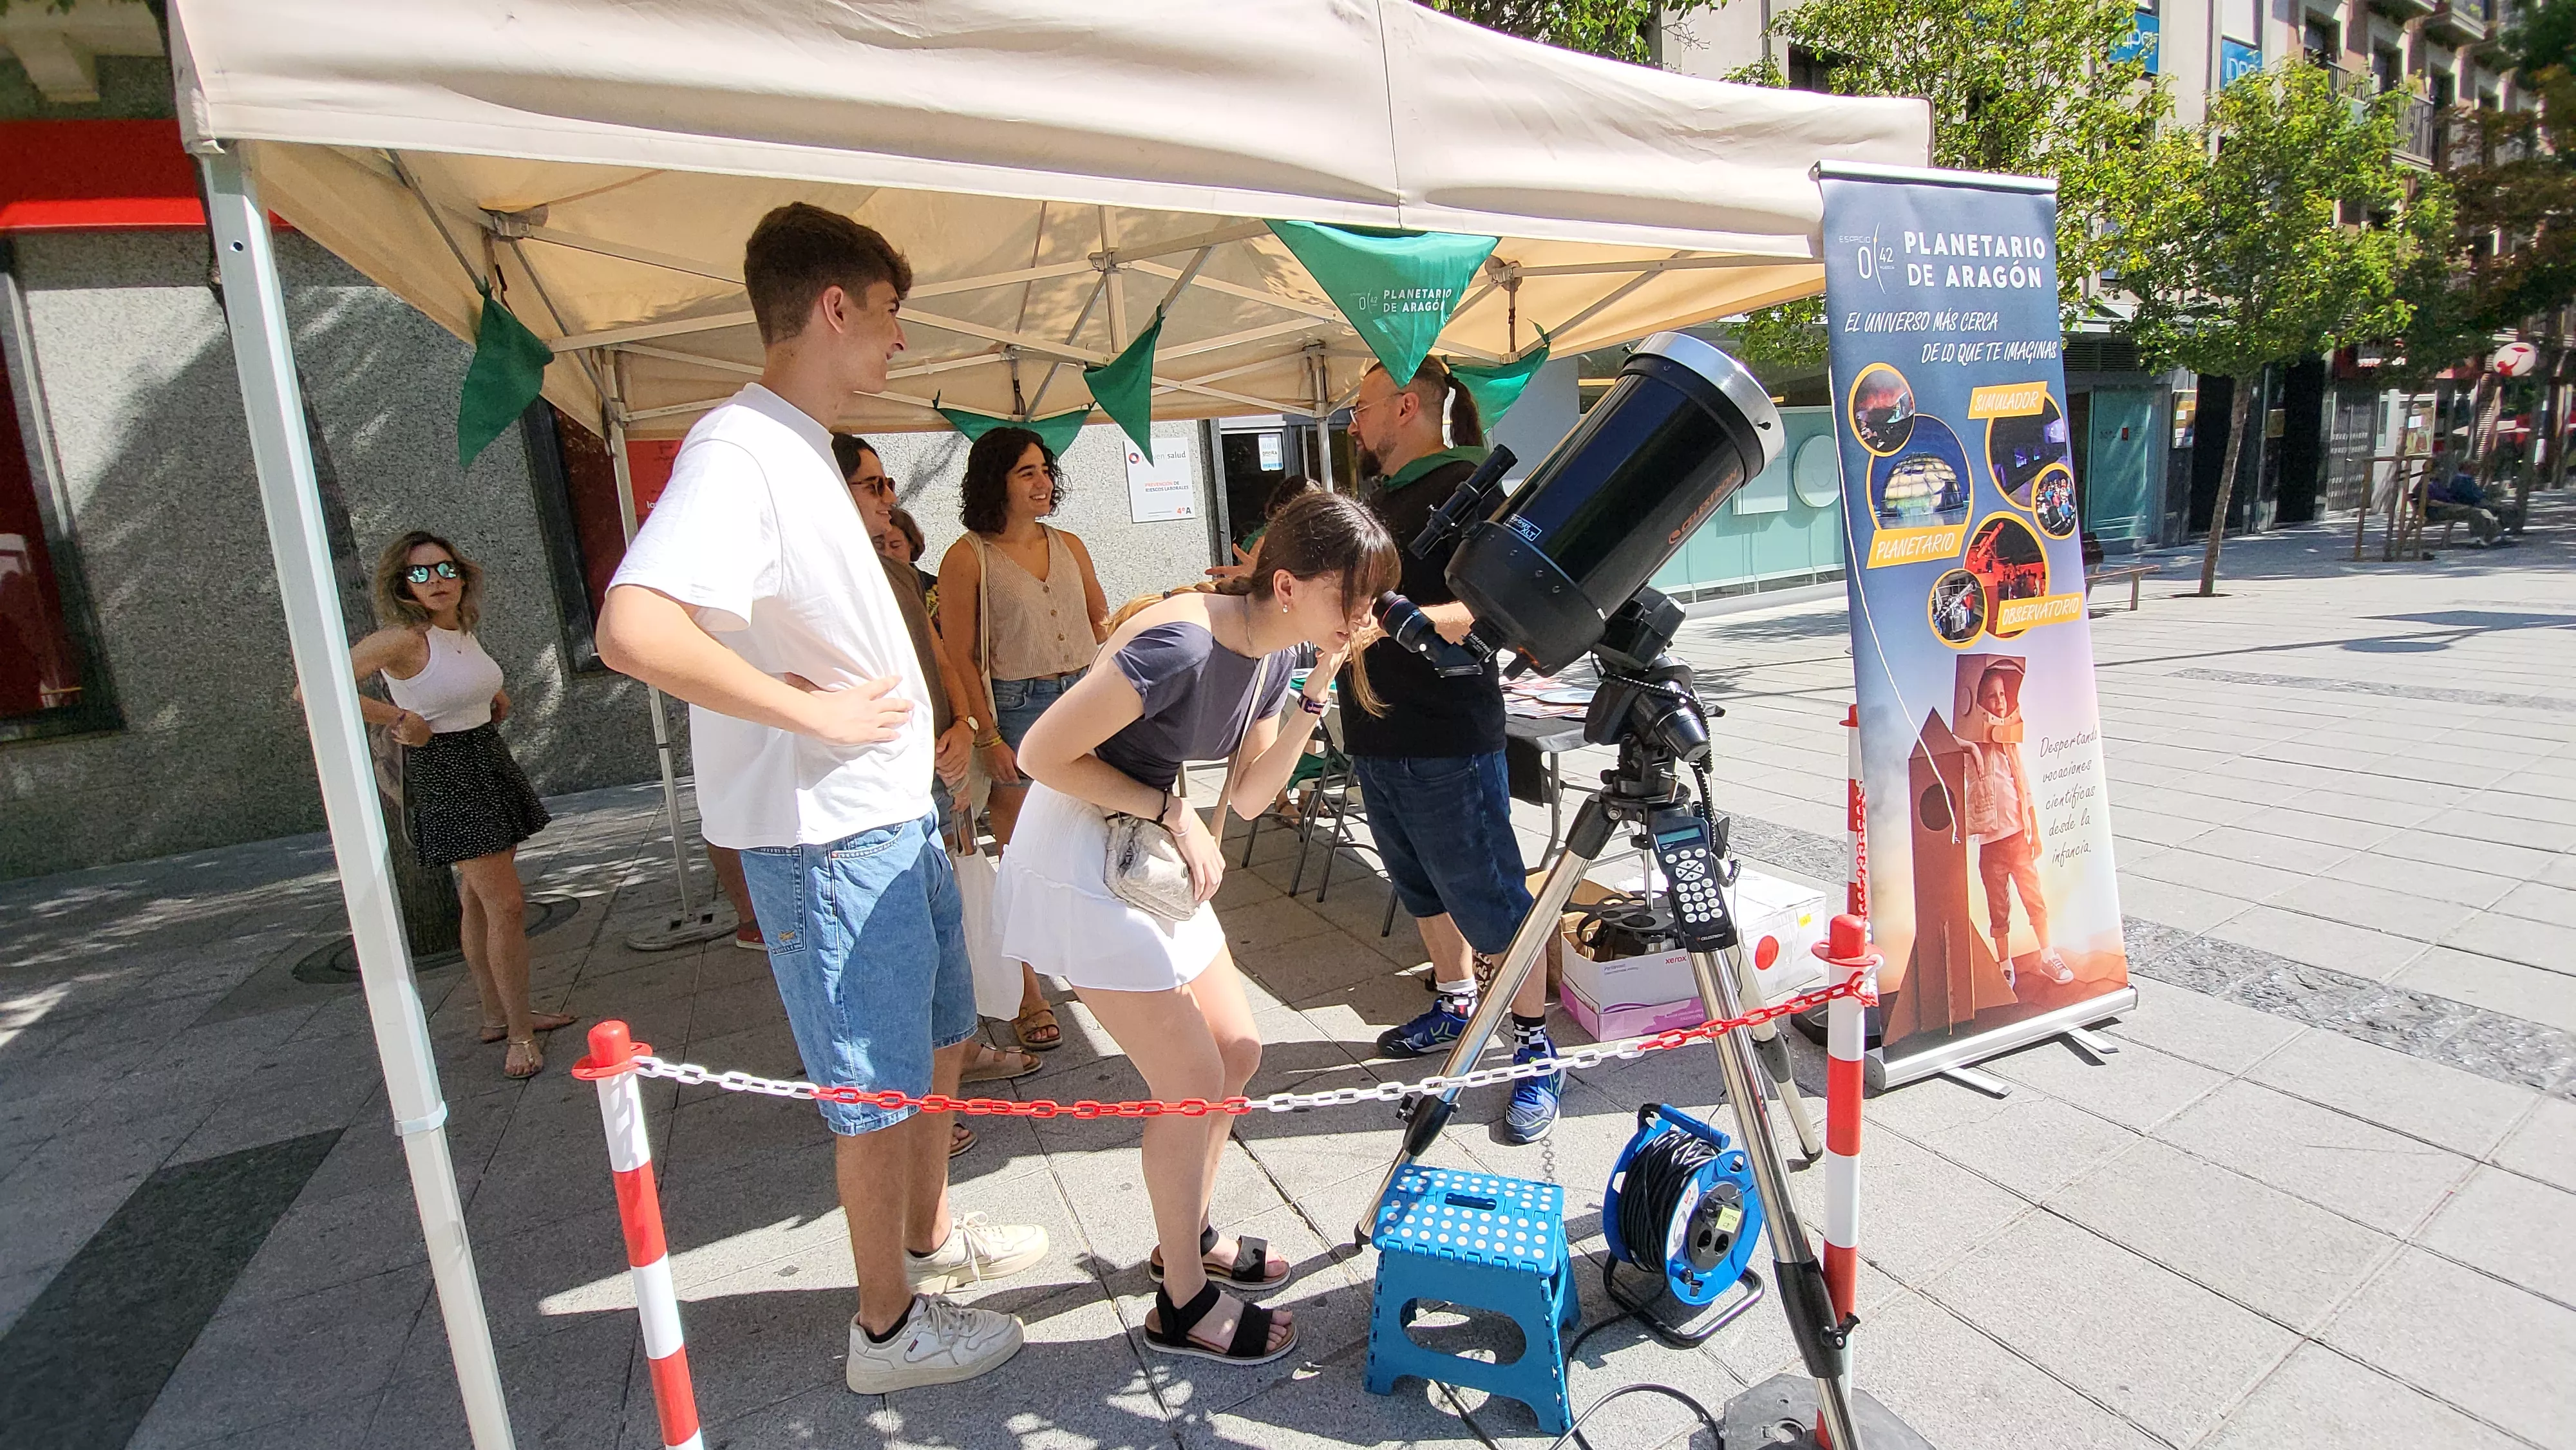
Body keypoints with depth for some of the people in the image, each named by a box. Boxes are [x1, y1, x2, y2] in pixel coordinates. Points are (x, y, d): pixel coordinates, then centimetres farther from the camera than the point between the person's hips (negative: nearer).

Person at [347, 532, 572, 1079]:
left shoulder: (465, 632, 6)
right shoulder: (403, 639, -17)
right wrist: (400, 718, -22)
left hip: (490, 763, 8)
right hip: (442, 773, -8)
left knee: (480, 901, 16)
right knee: (506, 906, -10)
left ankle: (498, 1016, 27)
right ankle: (518, 1033, 0)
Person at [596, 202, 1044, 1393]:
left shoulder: (801, 449, 11)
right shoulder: (738, 452, -20)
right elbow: (633, 629, -34)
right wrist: (816, 711, -24)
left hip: (891, 814, 10)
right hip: (826, 836, -10)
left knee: (938, 1040, 22)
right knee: (879, 1087, 5)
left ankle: (932, 1239, 43)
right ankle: (889, 1327, 26)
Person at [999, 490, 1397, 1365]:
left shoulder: (1276, 654, 0)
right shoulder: (1183, 644, -28)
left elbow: (1248, 796, 2)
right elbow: (1042, 754, -23)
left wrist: (1314, 695, -8)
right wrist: (1172, 812, -20)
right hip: (1079, 859, -9)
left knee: (1235, 1052, 13)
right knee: (1192, 1080, -3)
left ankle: (1189, 1237, 36)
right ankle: (1183, 1305, 19)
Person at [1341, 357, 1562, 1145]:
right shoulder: (1375, 497, 16)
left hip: (1447, 745, -9)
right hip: (1377, 736, 9)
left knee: (1489, 898, 0)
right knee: (1422, 888, 20)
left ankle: (1535, 1044, 15)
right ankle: (1456, 1002, 38)